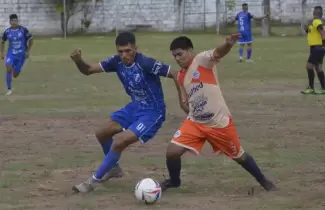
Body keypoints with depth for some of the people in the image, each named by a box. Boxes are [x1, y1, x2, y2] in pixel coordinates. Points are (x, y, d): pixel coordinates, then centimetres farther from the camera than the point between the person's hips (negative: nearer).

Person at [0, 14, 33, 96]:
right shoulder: (7, 32, -3)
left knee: (15, 75, 2)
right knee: (9, 69, -25)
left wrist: (28, 51, -4)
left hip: (21, 55, -1)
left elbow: (30, 39, 1)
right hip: (11, 54, 1)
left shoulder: (23, 30, -10)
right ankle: (9, 89, -15)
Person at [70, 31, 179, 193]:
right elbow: (88, 70, -3)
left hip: (153, 113, -8)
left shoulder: (146, 63, -28)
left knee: (119, 142, -18)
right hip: (135, 107, 8)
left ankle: (94, 181, -2)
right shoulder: (117, 62, -9)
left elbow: (174, 75, -23)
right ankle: (114, 168, 37)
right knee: (102, 133, 11)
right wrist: (78, 61, -25)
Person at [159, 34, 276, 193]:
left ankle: (263, 181, 36)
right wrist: (193, 112, 2)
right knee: (172, 151, -10)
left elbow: (218, 53, -38)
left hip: (219, 122, -5)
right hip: (195, 122, 5)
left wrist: (228, 44, -59)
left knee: (239, 156, 13)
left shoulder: (202, 59, -15)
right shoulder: (181, 76, 5)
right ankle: (174, 181, 18)